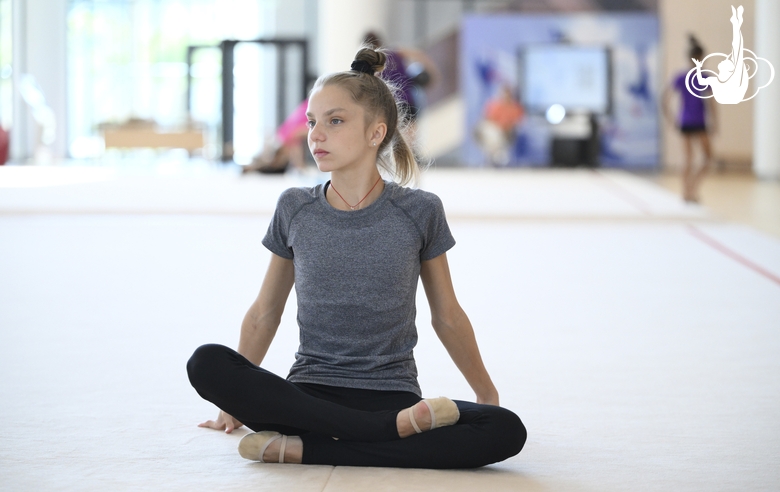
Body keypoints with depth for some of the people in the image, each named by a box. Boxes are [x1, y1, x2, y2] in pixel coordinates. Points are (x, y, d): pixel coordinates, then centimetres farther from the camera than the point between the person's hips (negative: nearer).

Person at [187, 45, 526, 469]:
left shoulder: (419, 212, 0)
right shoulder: (294, 210, 5)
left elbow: (447, 318, 12)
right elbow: (264, 313, 16)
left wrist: (487, 396, 19)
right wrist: (237, 402, 19)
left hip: (391, 395, -1)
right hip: (308, 395, 1)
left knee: (506, 431, -28)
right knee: (206, 363, -29)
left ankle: (302, 448, -26)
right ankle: (393, 429, -27)